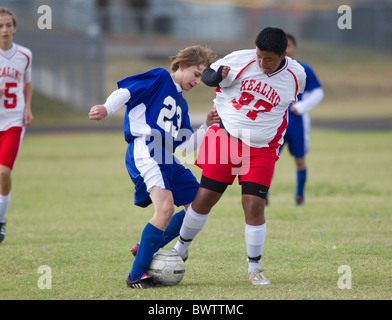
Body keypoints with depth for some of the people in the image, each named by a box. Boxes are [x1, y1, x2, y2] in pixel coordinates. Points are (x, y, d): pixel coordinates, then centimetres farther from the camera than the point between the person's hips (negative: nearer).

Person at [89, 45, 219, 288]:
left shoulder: (181, 104, 26)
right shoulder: (160, 78, 4)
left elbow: (186, 145, 24)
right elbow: (126, 90, -6)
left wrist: (207, 126, 13)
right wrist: (107, 108, -23)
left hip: (167, 159, 10)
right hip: (144, 152, -10)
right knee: (166, 207, -26)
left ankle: (148, 249, 19)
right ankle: (136, 275, -20)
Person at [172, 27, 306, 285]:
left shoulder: (296, 76, -4)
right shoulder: (240, 60, -11)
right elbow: (207, 75, 0)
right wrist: (218, 76, -24)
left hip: (261, 149, 0)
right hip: (225, 136, 0)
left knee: (254, 206, -9)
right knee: (204, 198, 0)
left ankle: (255, 269, 7)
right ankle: (179, 251, 22)